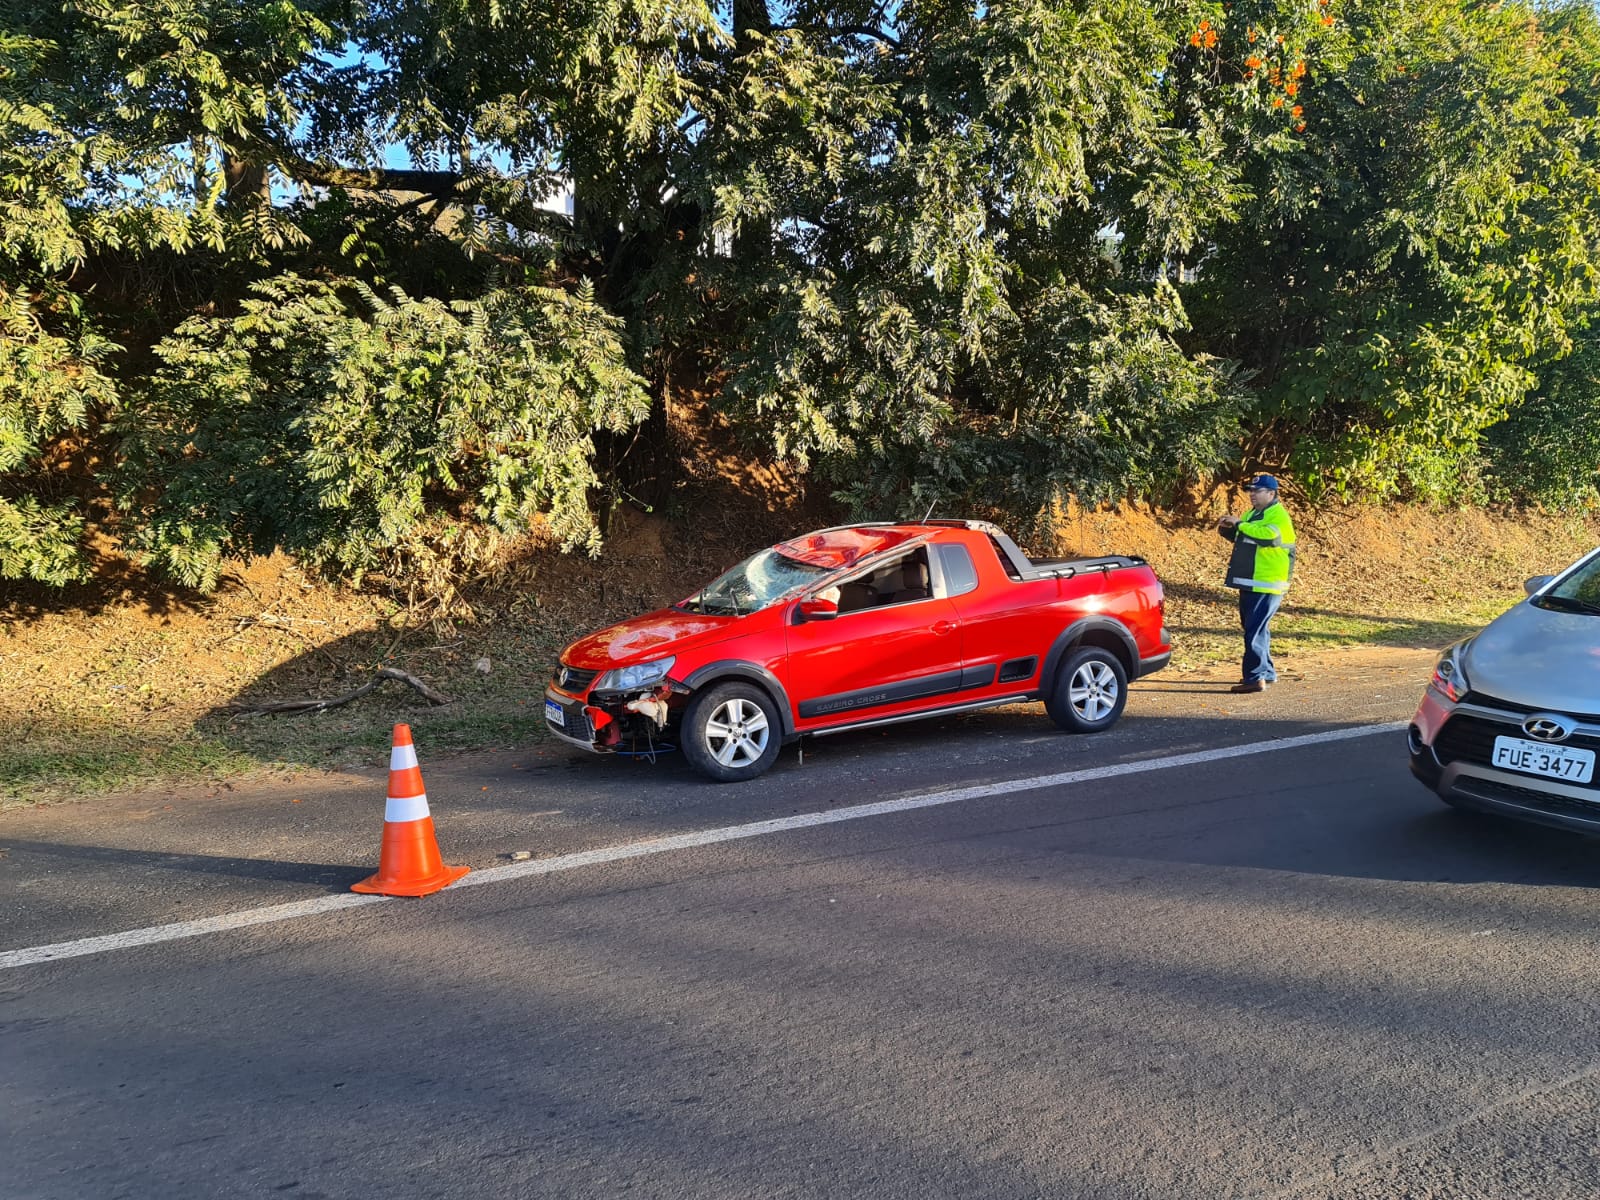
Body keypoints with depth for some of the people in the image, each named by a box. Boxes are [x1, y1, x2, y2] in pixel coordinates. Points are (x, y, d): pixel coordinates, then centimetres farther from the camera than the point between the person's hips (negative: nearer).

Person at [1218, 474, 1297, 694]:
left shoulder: (1279, 516, -13)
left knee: (1255, 630, -12)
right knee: (1255, 628, 17)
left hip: (1266, 585, -10)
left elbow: (1268, 535, -33)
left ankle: (1255, 678, -11)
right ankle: (1266, 671, 29)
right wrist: (1228, 530, 5)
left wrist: (1240, 524, -27)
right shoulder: (1252, 514, 17)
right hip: (1250, 583, 10)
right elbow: (1240, 537, 27)